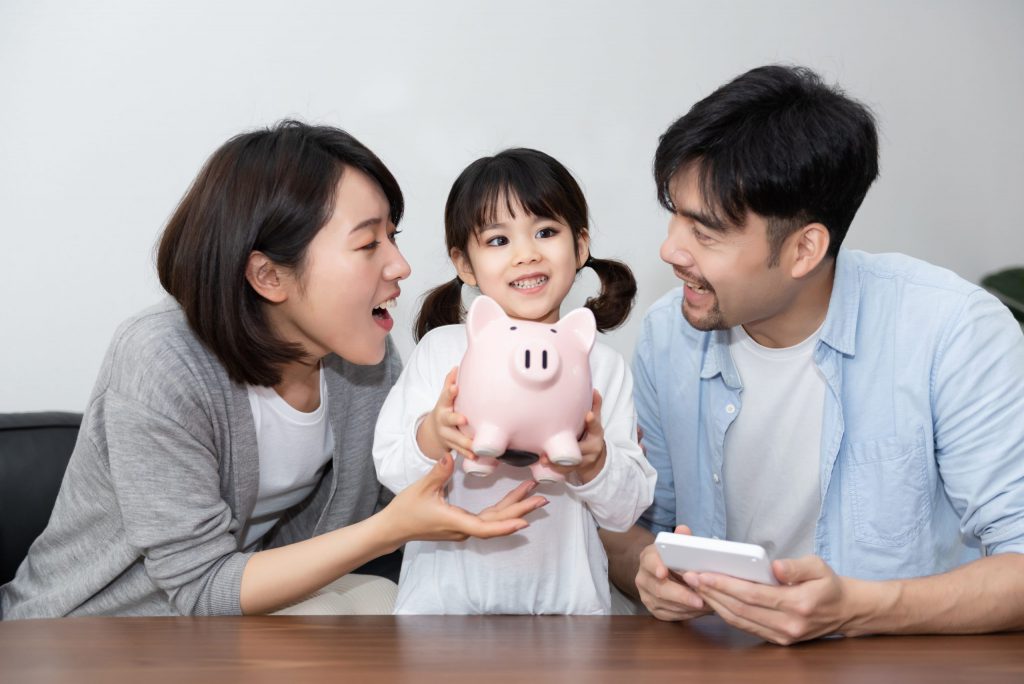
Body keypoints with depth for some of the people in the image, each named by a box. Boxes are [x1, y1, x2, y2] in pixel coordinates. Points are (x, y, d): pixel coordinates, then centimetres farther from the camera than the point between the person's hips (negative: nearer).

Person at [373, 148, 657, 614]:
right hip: (448, 597, -1)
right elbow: (391, 472, -2)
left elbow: (627, 510, 3)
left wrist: (592, 462, -16)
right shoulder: (441, 348, 2)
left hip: (565, 597, 1)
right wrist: (433, 437, -21)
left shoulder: (603, 365, 4)